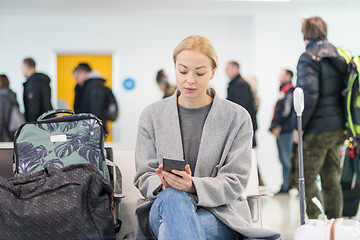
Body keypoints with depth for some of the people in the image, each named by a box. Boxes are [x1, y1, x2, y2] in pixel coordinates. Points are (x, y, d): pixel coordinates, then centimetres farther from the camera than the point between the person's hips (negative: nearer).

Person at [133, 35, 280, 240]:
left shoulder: (238, 118, 5)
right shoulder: (152, 115, 11)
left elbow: (234, 182, -1)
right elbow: (144, 177, 7)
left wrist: (192, 186, -22)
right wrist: (163, 184, -19)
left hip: (218, 214, -2)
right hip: (164, 206, 2)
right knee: (173, 197, -37)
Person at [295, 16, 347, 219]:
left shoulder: (309, 58, -12)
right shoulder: (340, 56, 12)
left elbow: (309, 94, -21)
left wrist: (299, 126, -12)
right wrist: (342, 124, 19)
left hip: (318, 128, -8)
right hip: (338, 128, 8)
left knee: (307, 180, 0)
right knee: (332, 181, 13)